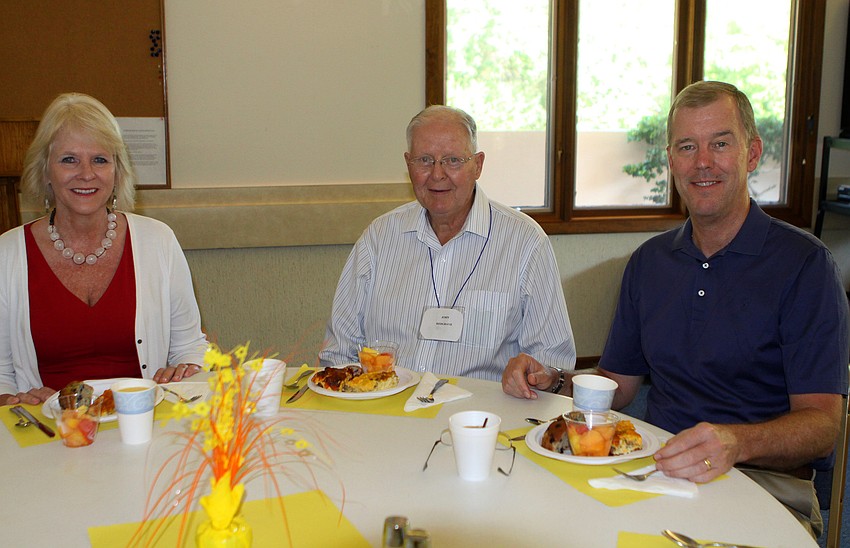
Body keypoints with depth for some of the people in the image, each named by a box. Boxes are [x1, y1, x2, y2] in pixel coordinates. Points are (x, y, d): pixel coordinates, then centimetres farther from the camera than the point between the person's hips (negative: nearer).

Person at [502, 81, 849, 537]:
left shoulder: (804, 264, -5)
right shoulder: (648, 262, 12)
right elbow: (616, 385, 16)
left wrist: (736, 443, -32)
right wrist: (550, 381, -5)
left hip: (764, 483, -3)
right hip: (656, 472, 4)